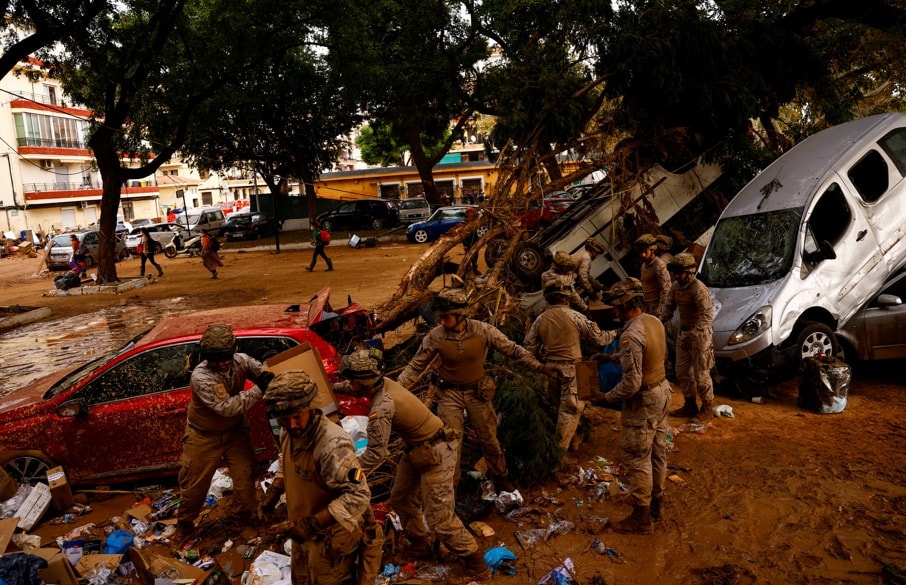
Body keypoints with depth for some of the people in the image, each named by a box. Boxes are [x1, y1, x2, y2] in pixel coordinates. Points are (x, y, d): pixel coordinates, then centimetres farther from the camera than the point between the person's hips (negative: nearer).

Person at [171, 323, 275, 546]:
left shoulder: (241, 360, -19)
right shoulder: (200, 377, -34)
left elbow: (257, 367, -2)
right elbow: (226, 407, -38)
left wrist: (266, 375, -29)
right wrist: (259, 390, -42)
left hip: (236, 430, 4)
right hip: (204, 436, -3)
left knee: (245, 475, 6)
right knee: (194, 482, 11)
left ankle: (246, 516, 32)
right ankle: (185, 524, 37)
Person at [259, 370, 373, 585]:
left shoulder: (333, 445, -36)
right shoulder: (288, 432, -8)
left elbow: (358, 497, -36)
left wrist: (312, 524, -39)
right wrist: (274, 491, 0)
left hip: (330, 535, -8)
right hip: (303, 529, 8)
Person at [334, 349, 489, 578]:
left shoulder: (381, 408, -31)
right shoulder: (384, 383, -5)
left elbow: (376, 454, -27)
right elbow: (355, 388, 20)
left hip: (436, 453, -10)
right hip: (416, 448, 10)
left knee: (439, 518, -5)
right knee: (401, 499, 20)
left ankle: (476, 564, 12)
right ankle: (419, 545, 41)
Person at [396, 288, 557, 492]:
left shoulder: (483, 330, -18)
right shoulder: (435, 336, -17)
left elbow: (513, 350, -10)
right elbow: (416, 365, -7)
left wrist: (539, 367, -16)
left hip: (478, 392, 1)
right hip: (449, 394, -1)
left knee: (489, 438, 13)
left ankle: (500, 477, 38)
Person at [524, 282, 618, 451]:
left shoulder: (540, 319, 0)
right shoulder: (574, 316, -11)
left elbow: (529, 346, 3)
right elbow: (598, 338, -6)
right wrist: (612, 334, 14)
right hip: (570, 368, -5)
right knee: (570, 408, 5)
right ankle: (561, 448, 9)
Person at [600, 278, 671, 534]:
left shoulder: (631, 335, -28)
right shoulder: (655, 322, -1)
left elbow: (631, 383, -27)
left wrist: (610, 396, -10)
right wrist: (616, 357, 16)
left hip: (642, 402, -9)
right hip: (661, 392, 9)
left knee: (637, 460, 4)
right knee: (657, 452, 21)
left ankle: (642, 518, 16)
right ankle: (656, 503, 39)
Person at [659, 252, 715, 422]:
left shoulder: (699, 289, -22)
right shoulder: (676, 287, 3)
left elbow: (708, 315, -26)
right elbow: (669, 307, 10)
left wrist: (693, 334, -35)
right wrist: (659, 321, -8)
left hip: (700, 334, -8)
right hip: (683, 332, 8)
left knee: (701, 374, 1)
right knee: (682, 371, 14)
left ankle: (707, 407, 19)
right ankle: (690, 405, 29)